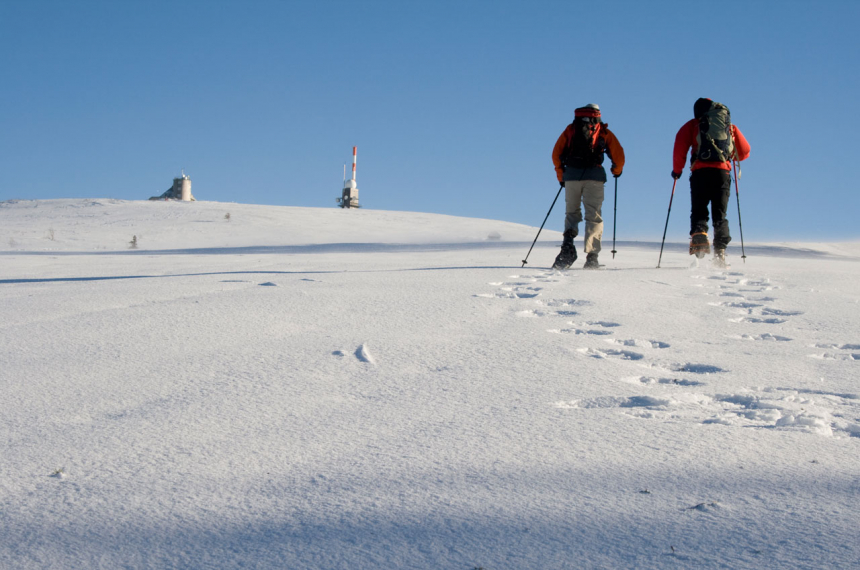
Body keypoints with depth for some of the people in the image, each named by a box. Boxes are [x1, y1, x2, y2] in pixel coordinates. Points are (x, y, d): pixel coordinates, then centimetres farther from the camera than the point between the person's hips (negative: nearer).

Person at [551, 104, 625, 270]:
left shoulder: (570, 129, 19)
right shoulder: (603, 131, 17)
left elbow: (556, 153, 13)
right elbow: (618, 154, 8)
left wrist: (561, 175, 24)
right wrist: (617, 170, 27)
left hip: (571, 175, 1)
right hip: (595, 176, -1)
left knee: (572, 212, 14)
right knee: (594, 215, 2)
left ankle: (568, 245, -12)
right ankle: (591, 257, -8)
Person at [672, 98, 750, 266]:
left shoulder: (693, 125, 16)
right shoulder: (730, 127, 22)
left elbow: (680, 143, 1)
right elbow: (744, 151, 21)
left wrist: (677, 169, 10)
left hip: (701, 170, -1)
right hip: (723, 171, 2)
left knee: (698, 211, 3)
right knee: (720, 215, 7)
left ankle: (698, 236, -26)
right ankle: (720, 251, -7)